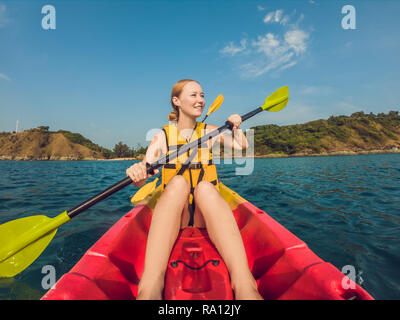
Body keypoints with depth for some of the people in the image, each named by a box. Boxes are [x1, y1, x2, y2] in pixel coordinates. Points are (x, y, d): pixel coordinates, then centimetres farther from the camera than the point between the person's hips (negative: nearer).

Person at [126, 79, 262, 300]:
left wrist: (236, 127, -6)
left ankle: (245, 286, -48)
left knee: (205, 187, -31)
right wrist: (137, 173, -28)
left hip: (208, 211, 1)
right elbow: (141, 180, -7)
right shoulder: (163, 136, 4)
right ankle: (150, 288, -47)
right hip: (171, 213, -1)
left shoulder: (210, 132, 13)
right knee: (178, 182, -32)